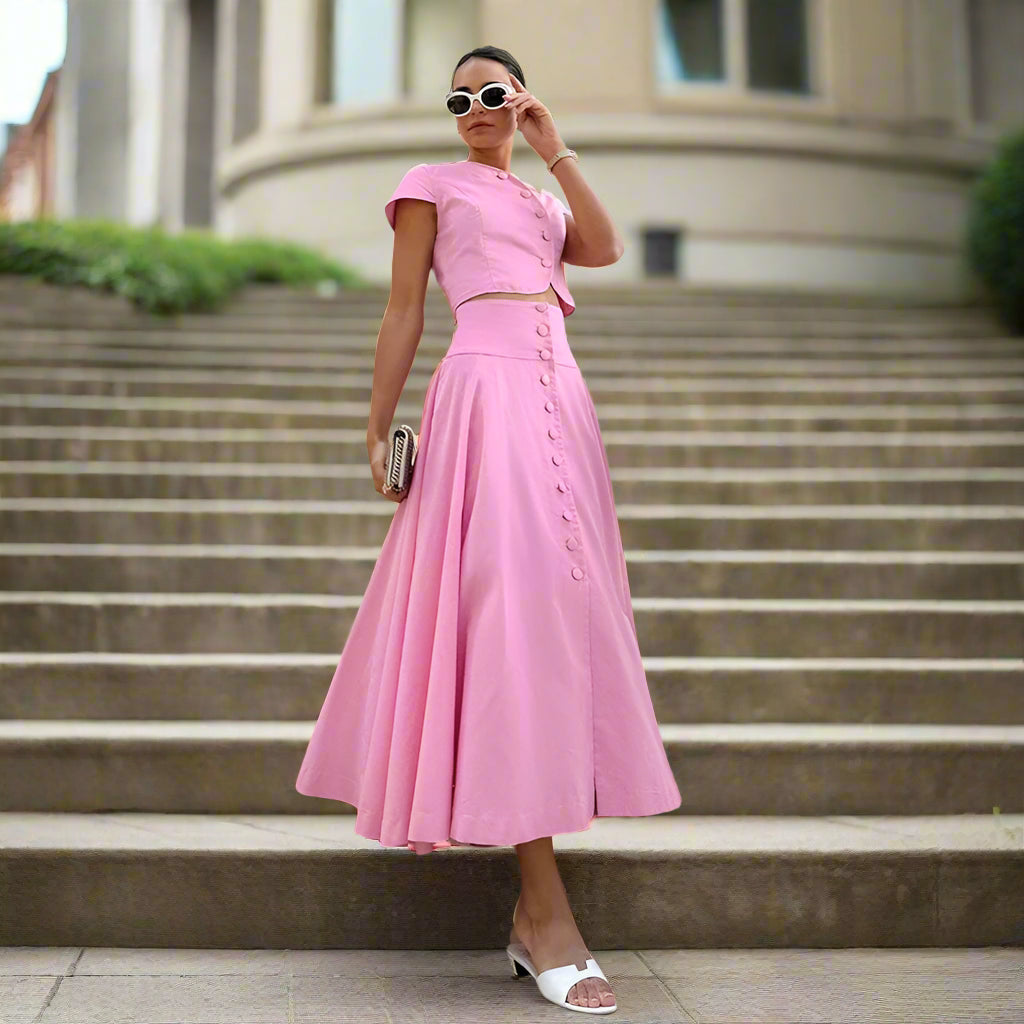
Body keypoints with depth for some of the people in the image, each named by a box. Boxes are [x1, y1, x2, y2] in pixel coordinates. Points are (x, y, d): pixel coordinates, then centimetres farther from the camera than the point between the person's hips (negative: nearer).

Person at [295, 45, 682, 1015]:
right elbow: (402, 314, 5)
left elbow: (605, 247, 5)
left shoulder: (543, 200, 26)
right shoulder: (432, 185, 12)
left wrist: (556, 151, 8)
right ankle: (545, 909, -18)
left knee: (551, 607, 2)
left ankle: (533, 905, 10)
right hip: (485, 390, -6)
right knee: (512, 597, -17)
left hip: (559, 398, 6)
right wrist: (378, 427, -2)